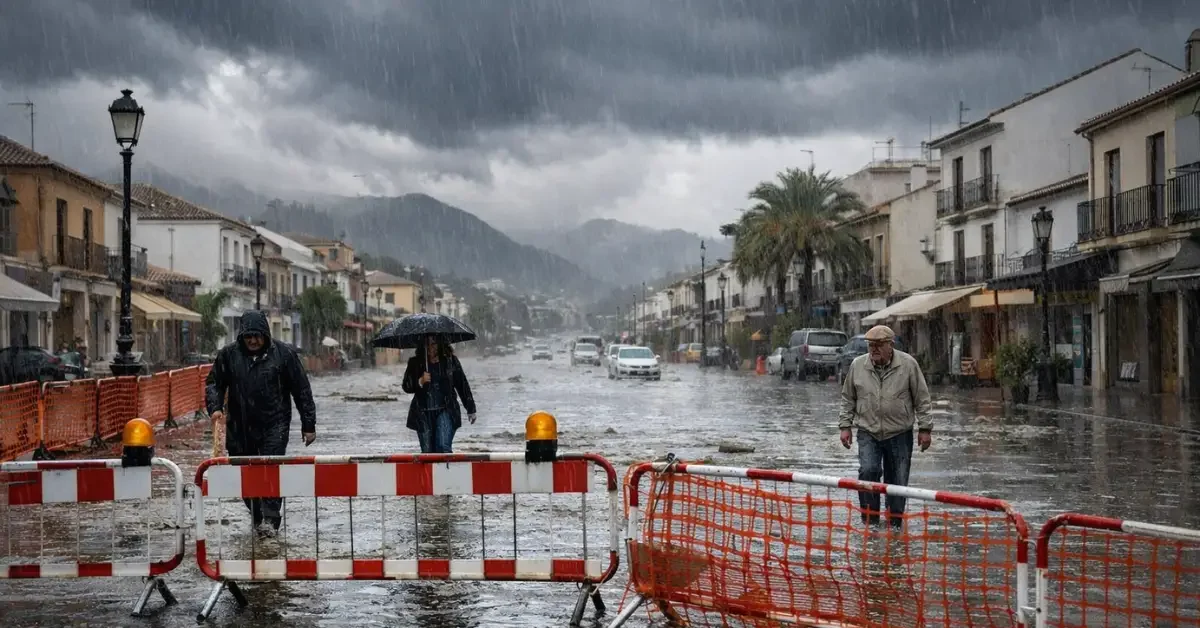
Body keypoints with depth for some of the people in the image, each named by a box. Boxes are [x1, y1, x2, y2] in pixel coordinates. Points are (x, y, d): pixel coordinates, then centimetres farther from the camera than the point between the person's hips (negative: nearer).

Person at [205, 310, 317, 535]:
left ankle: (271, 519, -11)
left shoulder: (284, 353, -3)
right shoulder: (228, 354, 2)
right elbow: (214, 383, 11)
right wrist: (215, 407, -9)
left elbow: (302, 390, 1)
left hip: (275, 424, -3)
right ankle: (257, 517, 22)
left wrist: (308, 425, 1)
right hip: (241, 427, 3)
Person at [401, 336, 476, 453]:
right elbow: (406, 386, 5)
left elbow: (462, 385, 10)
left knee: (443, 448, -16)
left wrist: (470, 409, 13)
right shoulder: (415, 363, 5)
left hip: (445, 411, -2)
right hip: (423, 413, 2)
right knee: (427, 452, 3)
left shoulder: (450, 361, 4)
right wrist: (420, 382, -15)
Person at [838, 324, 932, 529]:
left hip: (900, 434, 0)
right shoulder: (857, 365, 1)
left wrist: (925, 429, 0)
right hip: (868, 433, 1)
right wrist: (845, 425, 7)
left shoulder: (908, 364, -5)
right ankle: (870, 520, -9)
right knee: (868, 471, -19)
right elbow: (848, 399, 12)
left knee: (898, 481, 4)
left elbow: (922, 399, 1)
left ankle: (895, 524, 17)